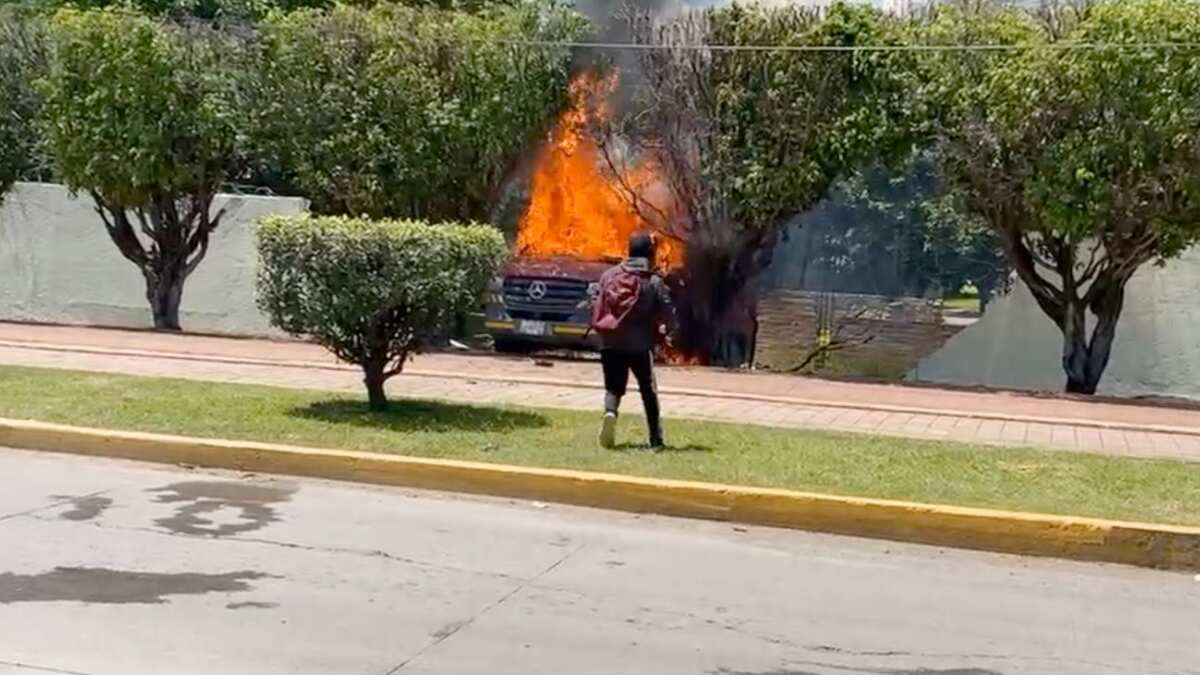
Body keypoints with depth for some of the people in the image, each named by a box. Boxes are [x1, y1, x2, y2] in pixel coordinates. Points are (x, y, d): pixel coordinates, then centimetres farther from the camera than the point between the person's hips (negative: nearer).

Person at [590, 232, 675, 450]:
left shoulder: (609, 275, 3)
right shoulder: (654, 282, -5)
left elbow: (597, 306, 5)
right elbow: (667, 314, -4)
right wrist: (669, 328, 17)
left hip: (610, 342, 2)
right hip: (640, 344, -2)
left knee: (613, 387, 10)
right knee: (649, 392, 11)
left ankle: (610, 412, -23)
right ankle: (656, 439, 10)